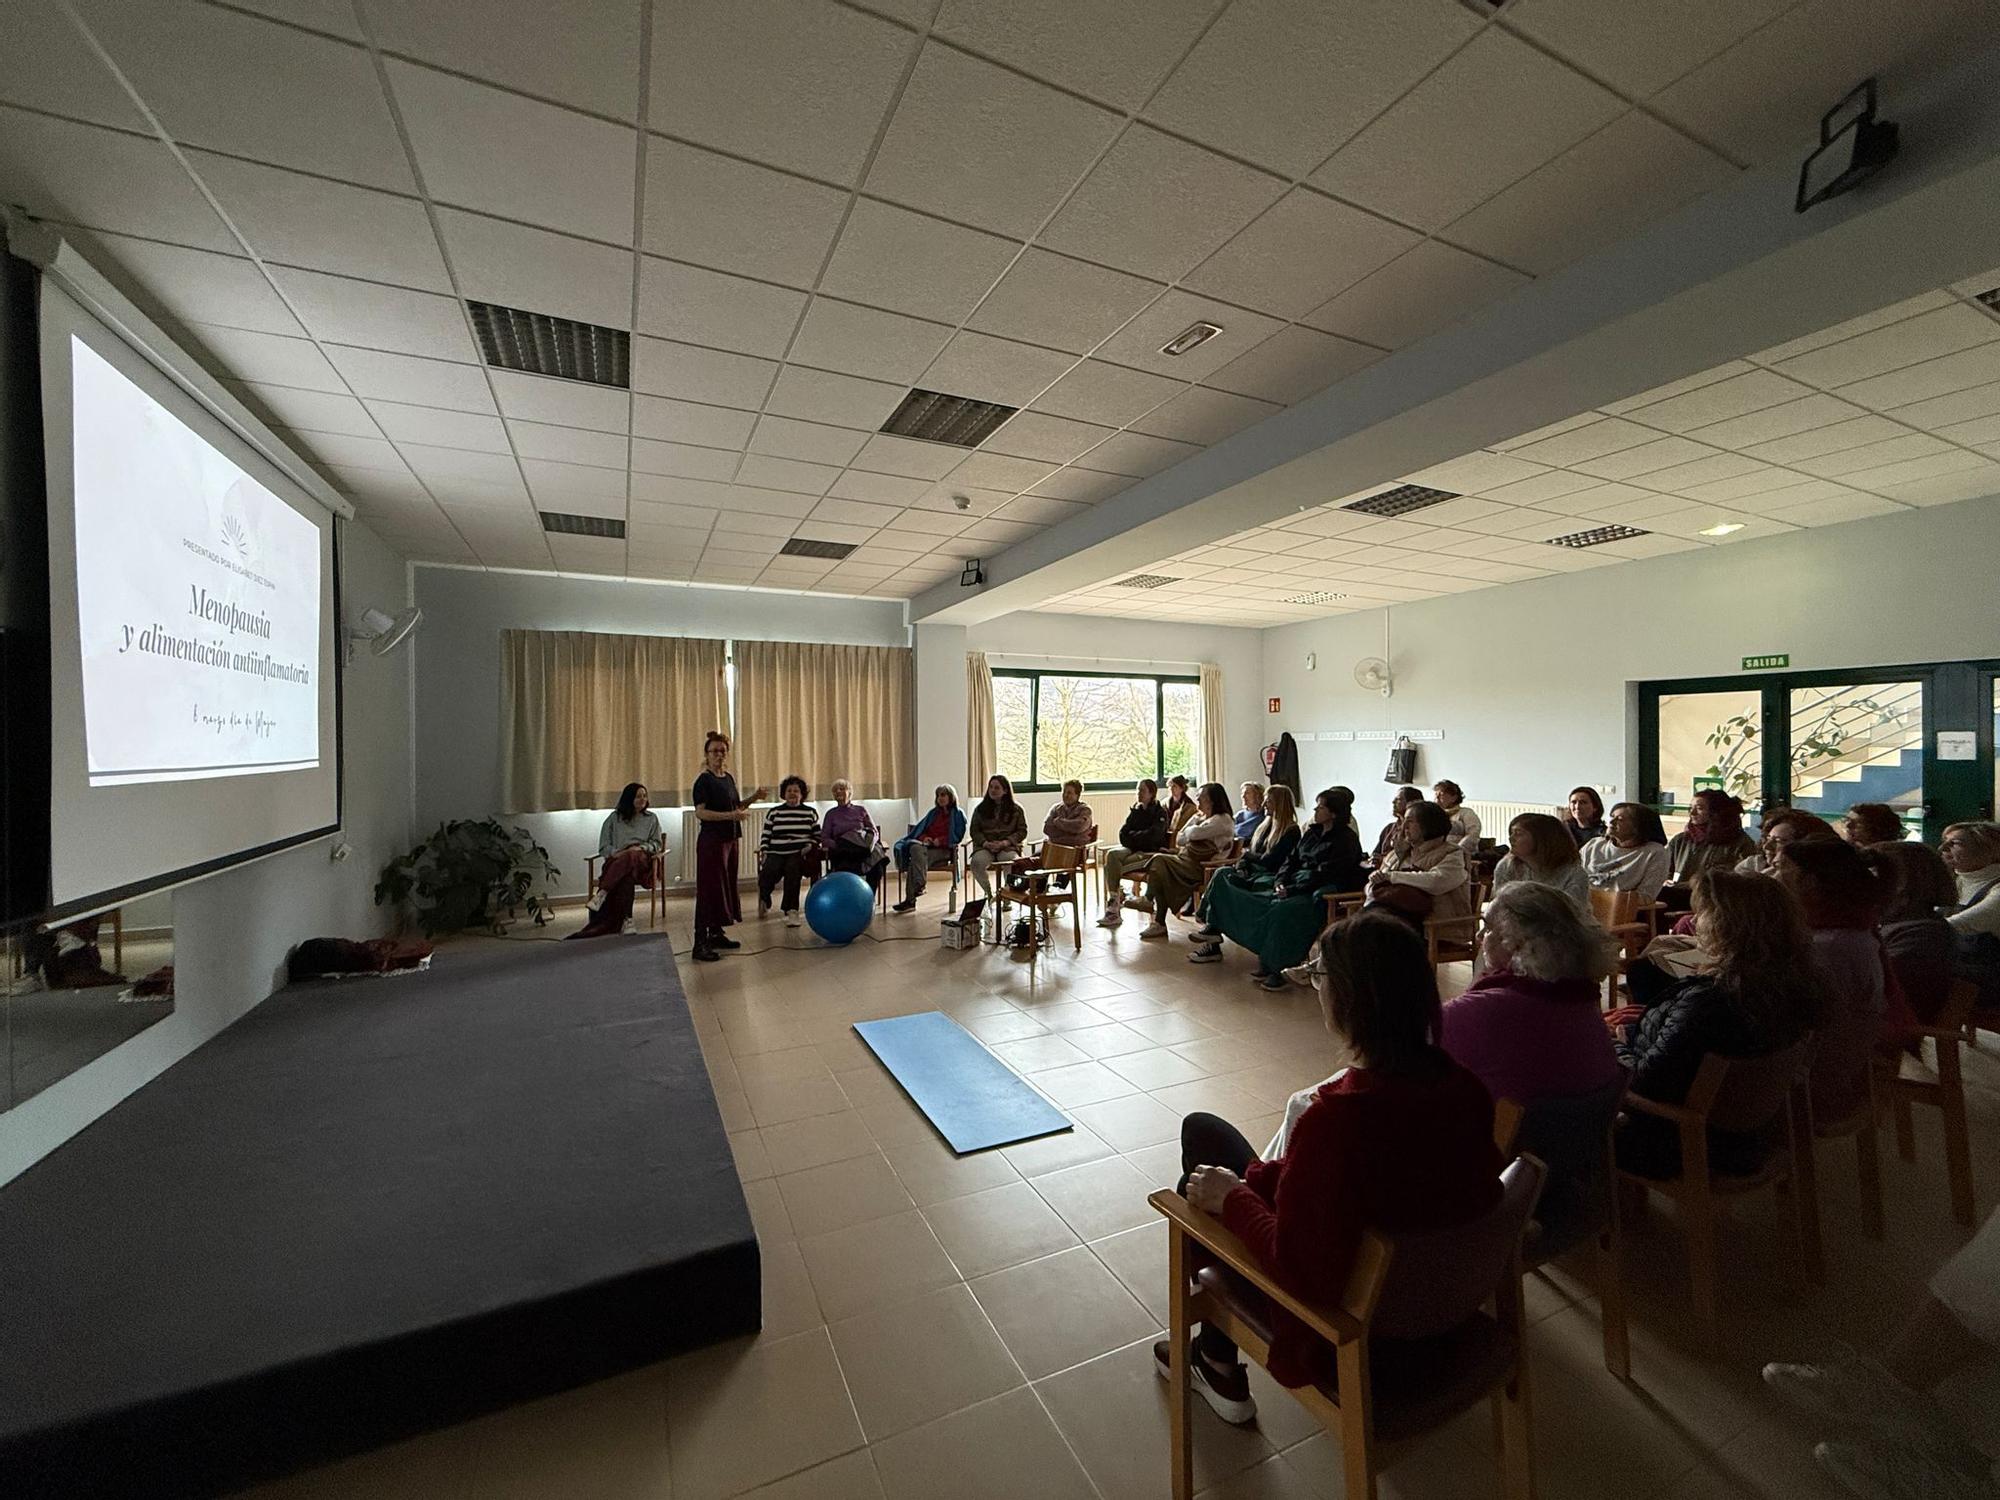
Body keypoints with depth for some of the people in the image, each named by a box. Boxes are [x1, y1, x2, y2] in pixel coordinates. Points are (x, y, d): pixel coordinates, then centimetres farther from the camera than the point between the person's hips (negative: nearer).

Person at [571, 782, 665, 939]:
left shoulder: (651, 818, 22)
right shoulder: (615, 817, 19)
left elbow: (657, 843, 16)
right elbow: (603, 846, 13)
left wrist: (641, 848, -5)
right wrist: (616, 853, -9)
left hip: (641, 859, 0)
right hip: (617, 859, 0)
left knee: (629, 858, -42)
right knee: (625, 877, -40)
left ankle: (601, 894, -50)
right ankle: (625, 920, -46)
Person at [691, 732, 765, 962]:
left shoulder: (729, 778, 11)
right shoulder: (704, 780, -11)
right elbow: (700, 813, -20)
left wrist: (753, 797, 6)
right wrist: (730, 816, -29)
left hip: (730, 839, 8)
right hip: (711, 840, -8)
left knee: (726, 885, 13)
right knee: (709, 889, -8)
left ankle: (716, 934, 24)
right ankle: (700, 943, -5)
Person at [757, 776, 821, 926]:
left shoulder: (810, 812, 15)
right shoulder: (773, 813, 16)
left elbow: (817, 836, 16)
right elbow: (765, 836, 14)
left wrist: (809, 846, -3)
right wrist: (764, 853, -1)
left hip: (799, 853, -1)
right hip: (776, 853, 1)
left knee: (792, 868, -35)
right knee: (767, 873, -29)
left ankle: (791, 911, -32)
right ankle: (764, 901, 5)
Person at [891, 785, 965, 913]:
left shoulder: (958, 815, 11)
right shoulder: (933, 813, 26)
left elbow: (957, 836, 3)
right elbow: (921, 829, 20)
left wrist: (940, 840, -10)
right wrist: (924, 838, -3)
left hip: (943, 850, -4)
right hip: (927, 846, 4)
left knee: (915, 860, -31)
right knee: (915, 848, -34)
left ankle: (910, 900, -40)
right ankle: (919, 885, -45)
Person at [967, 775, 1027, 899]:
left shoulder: (1016, 809, 9)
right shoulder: (980, 808, 14)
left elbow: (1022, 831, 5)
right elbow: (974, 830, 10)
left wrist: (1005, 842, -11)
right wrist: (985, 843, -10)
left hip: (1008, 847, -1)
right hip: (985, 847, 1)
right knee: (976, 863, -32)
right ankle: (988, 892, -6)